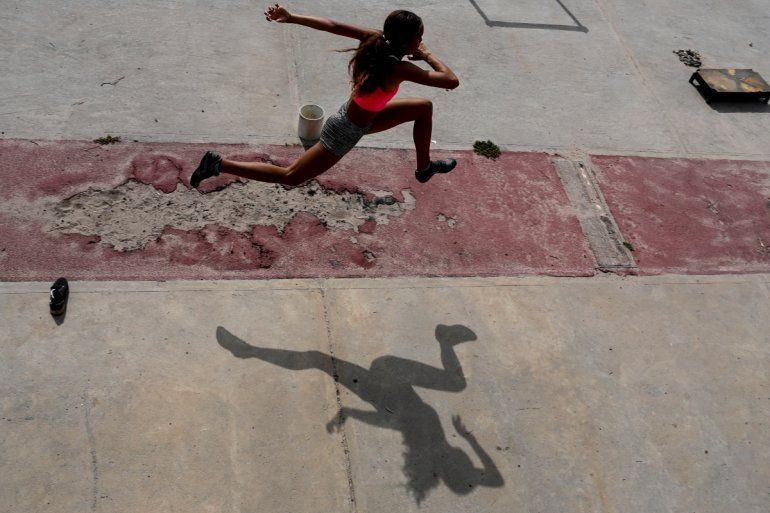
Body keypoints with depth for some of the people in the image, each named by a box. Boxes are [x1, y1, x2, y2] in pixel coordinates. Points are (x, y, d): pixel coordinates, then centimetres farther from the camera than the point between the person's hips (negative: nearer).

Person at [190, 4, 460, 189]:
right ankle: (219, 164, 9)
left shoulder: (375, 38, -13)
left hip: (361, 115, 9)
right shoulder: (399, 69, -35)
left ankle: (424, 167, 31)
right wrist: (428, 55, -17)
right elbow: (452, 81, -33)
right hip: (347, 131, -9)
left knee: (425, 106, 11)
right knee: (290, 176, 5)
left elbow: (331, 25, -10)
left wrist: (290, 17, -5)